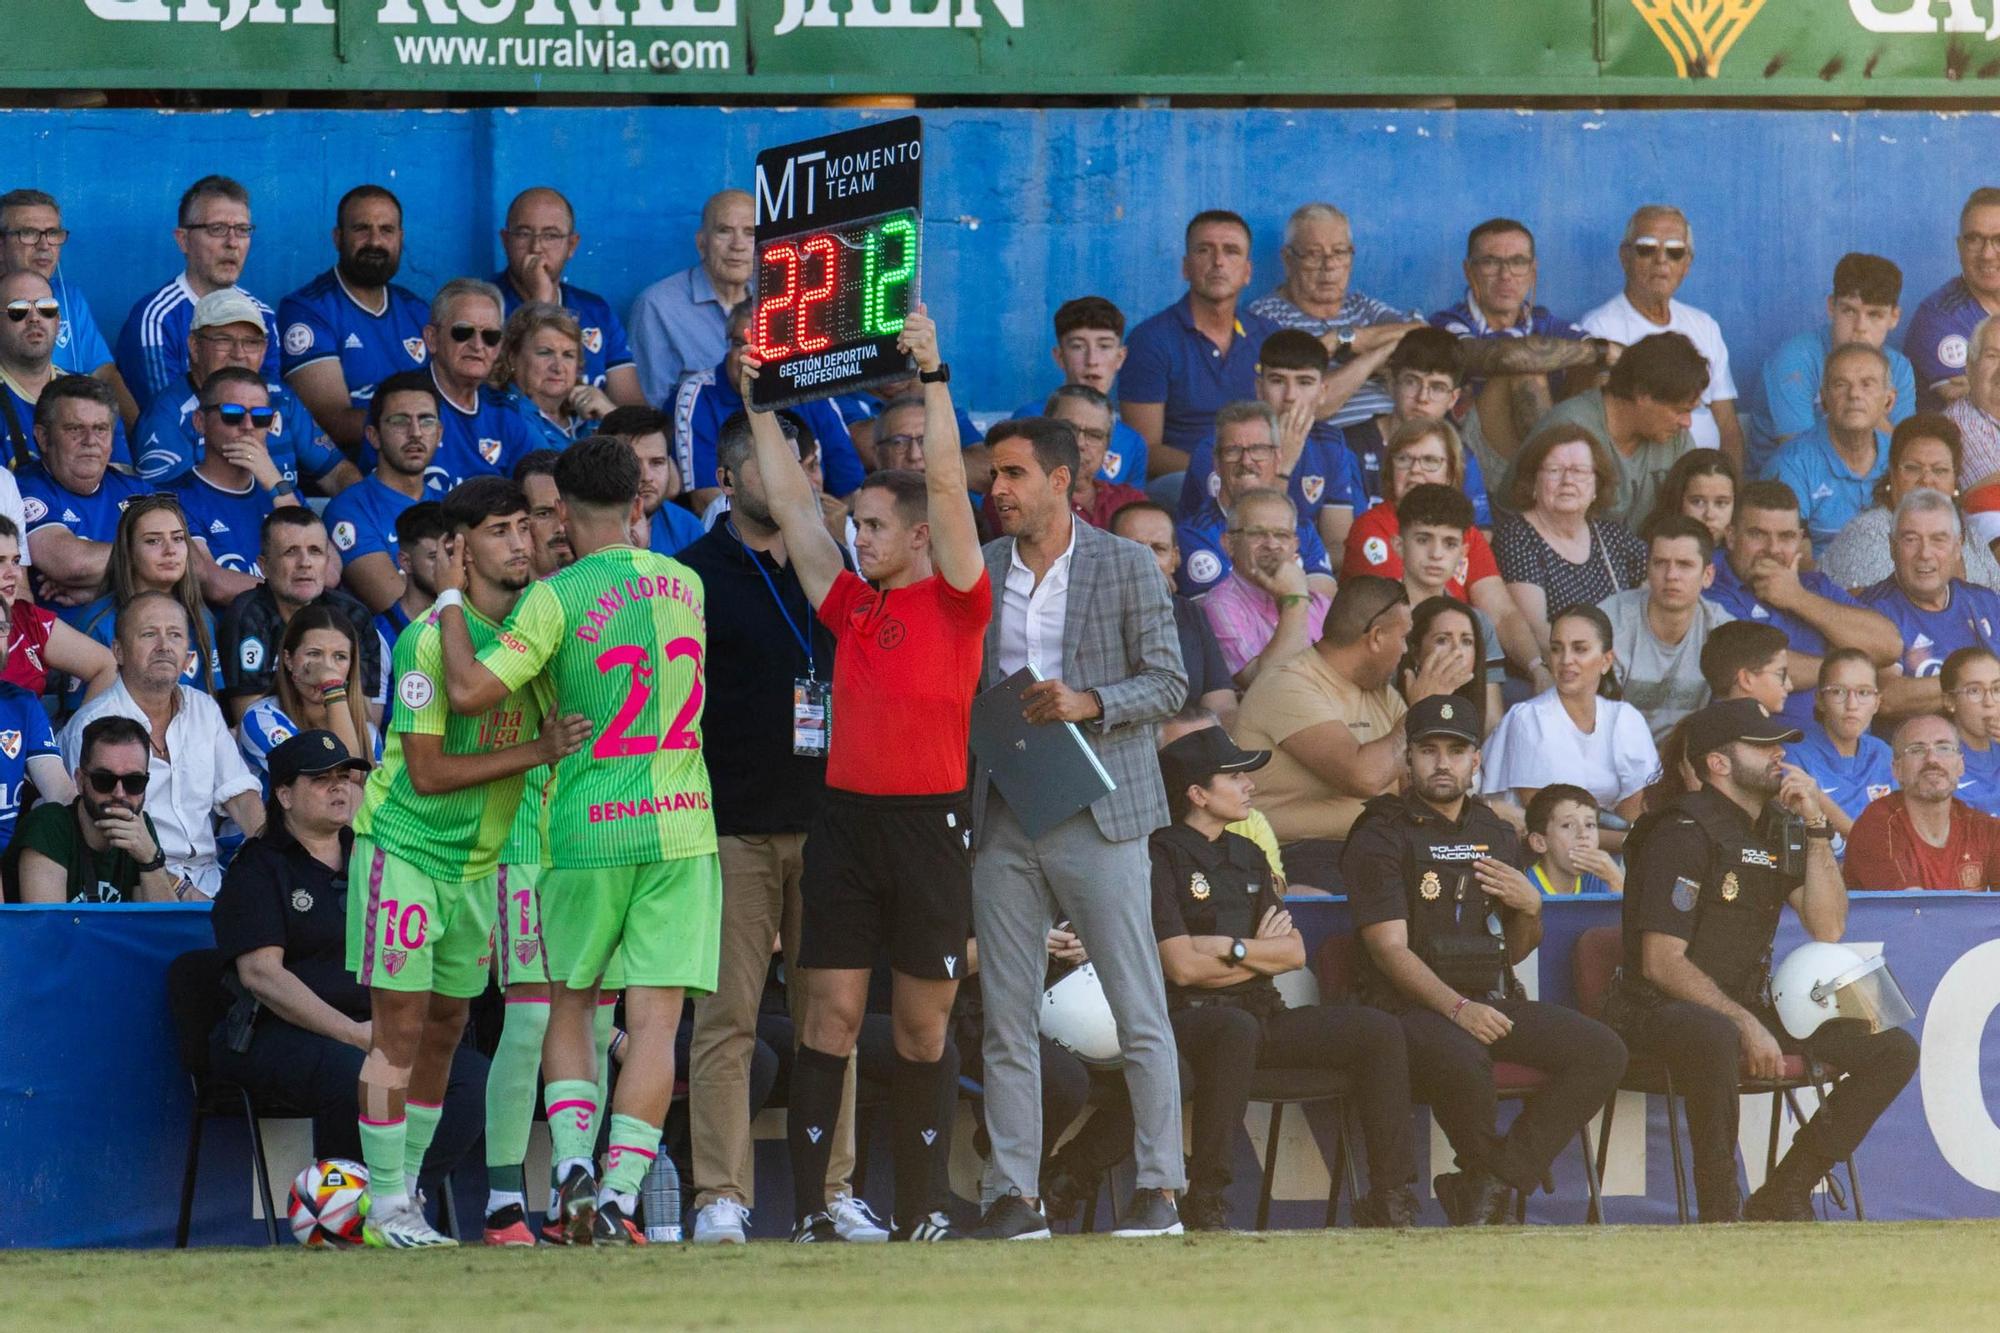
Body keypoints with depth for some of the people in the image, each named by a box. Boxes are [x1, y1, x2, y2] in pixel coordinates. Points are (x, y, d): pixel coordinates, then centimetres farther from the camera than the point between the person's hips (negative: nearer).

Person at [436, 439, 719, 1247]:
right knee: (653, 1019, -1)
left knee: (570, 1006, 16)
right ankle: (618, 1196, -9)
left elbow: (470, 692, -13)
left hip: (587, 833, -2)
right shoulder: (684, 585, 7)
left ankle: (573, 1164, -1)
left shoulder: (556, 599, -9)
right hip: (680, 827, 2)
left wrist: (451, 606, 2)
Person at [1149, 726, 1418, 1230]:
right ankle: (1205, 1199, -34)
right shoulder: (1162, 857, -3)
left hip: (1263, 1012, 8)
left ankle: (1390, 1195, -9)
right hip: (1191, 1017, -8)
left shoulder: (1247, 855, 21)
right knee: (1238, 1031, -42)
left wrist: (1228, 948, -4)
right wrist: (1258, 951, 2)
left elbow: (1294, 953, 13)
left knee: (1379, 1031, -7)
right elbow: (1182, 966, -13)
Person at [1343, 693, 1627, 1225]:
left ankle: (1490, 1183, -16)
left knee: (1602, 1052, -15)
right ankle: (1491, 1172, -8)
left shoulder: (1496, 835, 19)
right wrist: (1459, 1009, -24)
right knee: (1464, 1061, -39)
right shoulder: (1382, 836, -1)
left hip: (1493, 998, 6)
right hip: (1410, 1003, -6)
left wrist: (1530, 907, 1)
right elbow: (1390, 949, -11)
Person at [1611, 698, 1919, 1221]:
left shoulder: (1774, 832, 14)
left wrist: (1816, 826, -3)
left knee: (1893, 1050, -2)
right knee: (1717, 1038, -44)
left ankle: (1782, 1197, -2)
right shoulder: (1684, 835, -12)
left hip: (1745, 1007, 8)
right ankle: (1720, 1214, -31)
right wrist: (1746, 1025, -24)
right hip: (1660, 1012, -8)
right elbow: (1662, 963, -18)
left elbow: (1827, 928, 5)